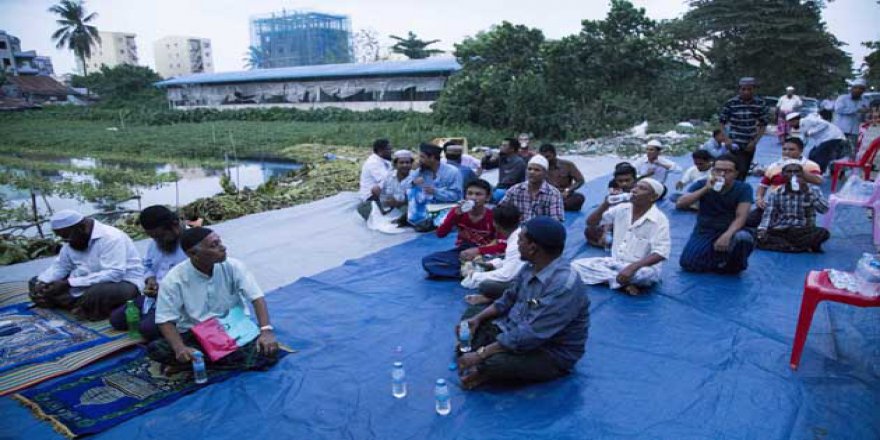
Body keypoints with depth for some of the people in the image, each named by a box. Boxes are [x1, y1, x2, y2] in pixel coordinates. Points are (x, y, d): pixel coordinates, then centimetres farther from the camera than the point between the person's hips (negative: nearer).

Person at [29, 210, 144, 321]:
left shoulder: (110, 237, -24)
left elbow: (114, 274, -33)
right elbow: (60, 266, 12)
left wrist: (69, 283, -31)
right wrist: (41, 283, -9)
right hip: (87, 286, 9)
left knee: (96, 294, -41)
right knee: (35, 283, 4)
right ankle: (82, 306, -11)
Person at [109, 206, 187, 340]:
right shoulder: (156, 241, 8)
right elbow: (147, 265, 22)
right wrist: (150, 279, -1)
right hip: (152, 296, 9)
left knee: (147, 328, -27)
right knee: (116, 318, 4)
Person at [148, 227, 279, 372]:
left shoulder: (233, 266, -10)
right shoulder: (174, 279, -11)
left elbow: (256, 297, -12)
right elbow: (165, 320, -10)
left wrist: (266, 330, -28)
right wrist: (180, 348, -30)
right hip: (195, 335, 0)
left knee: (268, 352, -27)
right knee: (155, 349, -26)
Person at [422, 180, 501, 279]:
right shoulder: (458, 211, -6)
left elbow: (503, 245, -19)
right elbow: (440, 234, -14)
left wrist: (477, 250, -31)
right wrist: (455, 214, -26)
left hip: (484, 254, -3)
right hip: (462, 252, 3)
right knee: (427, 261, -21)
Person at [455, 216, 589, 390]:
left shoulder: (564, 286, -32)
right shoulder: (533, 266, -4)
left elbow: (530, 336, -33)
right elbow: (510, 298, 11)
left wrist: (480, 354, -28)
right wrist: (477, 318, -2)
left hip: (551, 353, -9)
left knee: (491, 362, -33)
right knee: (472, 312, 11)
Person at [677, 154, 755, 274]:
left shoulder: (743, 188, -7)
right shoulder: (702, 184, -5)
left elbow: (741, 217, -16)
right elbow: (679, 204, -18)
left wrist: (727, 235, -35)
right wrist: (705, 189, -26)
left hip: (730, 231, 0)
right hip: (704, 232, 1)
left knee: (743, 238, -36)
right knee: (688, 264, -22)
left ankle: (734, 264, -3)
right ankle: (719, 258, 9)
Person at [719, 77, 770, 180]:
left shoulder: (760, 103, -1)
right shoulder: (731, 103, -9)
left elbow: (763, 124, 5)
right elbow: (722, 122, -1)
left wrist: (755, 141, -5)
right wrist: (726, 139, -13)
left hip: (750, 145, 4)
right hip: (735, 143, -4)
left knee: (745, 171, 11)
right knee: (740, 170, -15)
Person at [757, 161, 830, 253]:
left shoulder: (813, 189, 5)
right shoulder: (776, 193, 8)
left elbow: (824, 209, -11)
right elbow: (768, 214, 0)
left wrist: (807, 191, -20)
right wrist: (762, 229, -21)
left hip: (803, 232, -1)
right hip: (779, 232, 1)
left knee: (823, 232, -32)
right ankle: (805, 246, -24)